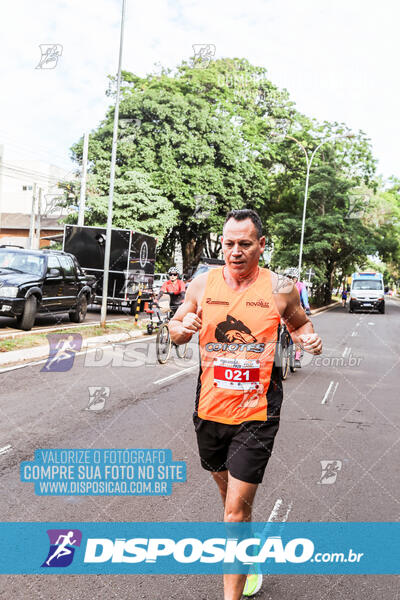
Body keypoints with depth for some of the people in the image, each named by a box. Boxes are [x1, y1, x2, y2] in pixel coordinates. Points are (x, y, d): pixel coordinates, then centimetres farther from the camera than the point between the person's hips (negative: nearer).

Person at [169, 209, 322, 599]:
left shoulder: (280, 289, -7)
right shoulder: (203, 284, -1)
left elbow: (300, 322, 12)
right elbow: (175, 329, 10)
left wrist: (309, 338, -11)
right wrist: (182, 328, -13)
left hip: (256, 413, -4)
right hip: (210, 408, 4)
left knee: (235, 511, -6)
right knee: (227, 490, 23)